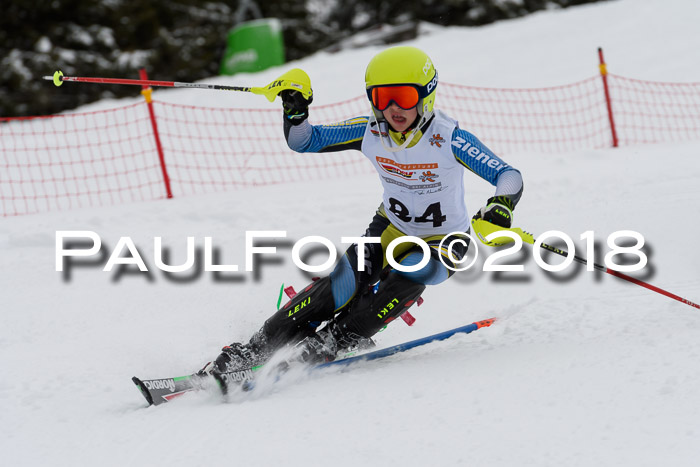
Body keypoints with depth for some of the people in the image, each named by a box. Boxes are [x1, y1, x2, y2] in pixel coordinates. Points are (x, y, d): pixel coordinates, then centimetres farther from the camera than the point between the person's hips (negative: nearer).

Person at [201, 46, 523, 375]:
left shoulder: (449, 139, -25)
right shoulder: (370, 132, -14)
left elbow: (509, 177, -29)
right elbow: (302, 142, -8)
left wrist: (502, 205, -51)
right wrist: (295, 111, -30)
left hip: (444, 241, -2)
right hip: (391, 229, 2)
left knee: (409, 275, -36)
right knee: (346, 280, -23)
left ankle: (344, 339, -24)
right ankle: (259, 347, -20)